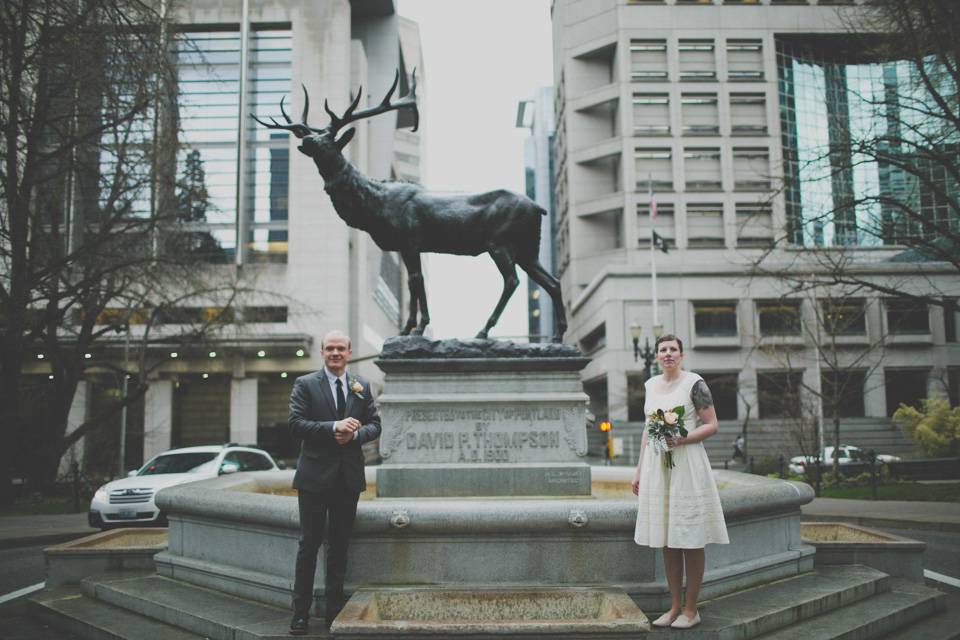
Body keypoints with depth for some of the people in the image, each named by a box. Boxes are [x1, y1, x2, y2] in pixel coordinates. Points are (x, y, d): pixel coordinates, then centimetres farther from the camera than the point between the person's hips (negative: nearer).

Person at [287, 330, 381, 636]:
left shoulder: (361, 387, 11)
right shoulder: (305, 384, 1)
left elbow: (375, 425, 9)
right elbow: (296, 423, -10)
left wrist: (354, 435, -12)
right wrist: (334, 427, -20)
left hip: (349, 476, 3)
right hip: (315, 475, -3)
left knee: (340, 545, 10)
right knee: (309, 544, 1)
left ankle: (334, 609, 20)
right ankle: (301, 612, 10)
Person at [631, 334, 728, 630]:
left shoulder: (694, 383, -3)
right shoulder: (651, 384, 14)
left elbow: (712, 425, -5)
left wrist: (682, 439, -20)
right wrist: (639, 470, 16)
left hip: (687, 464, -5)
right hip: (656, 465, 6)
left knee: (690, 540, -1)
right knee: (667, 541, 8)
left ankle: (691, 610, 8)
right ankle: (675, 606, 17)